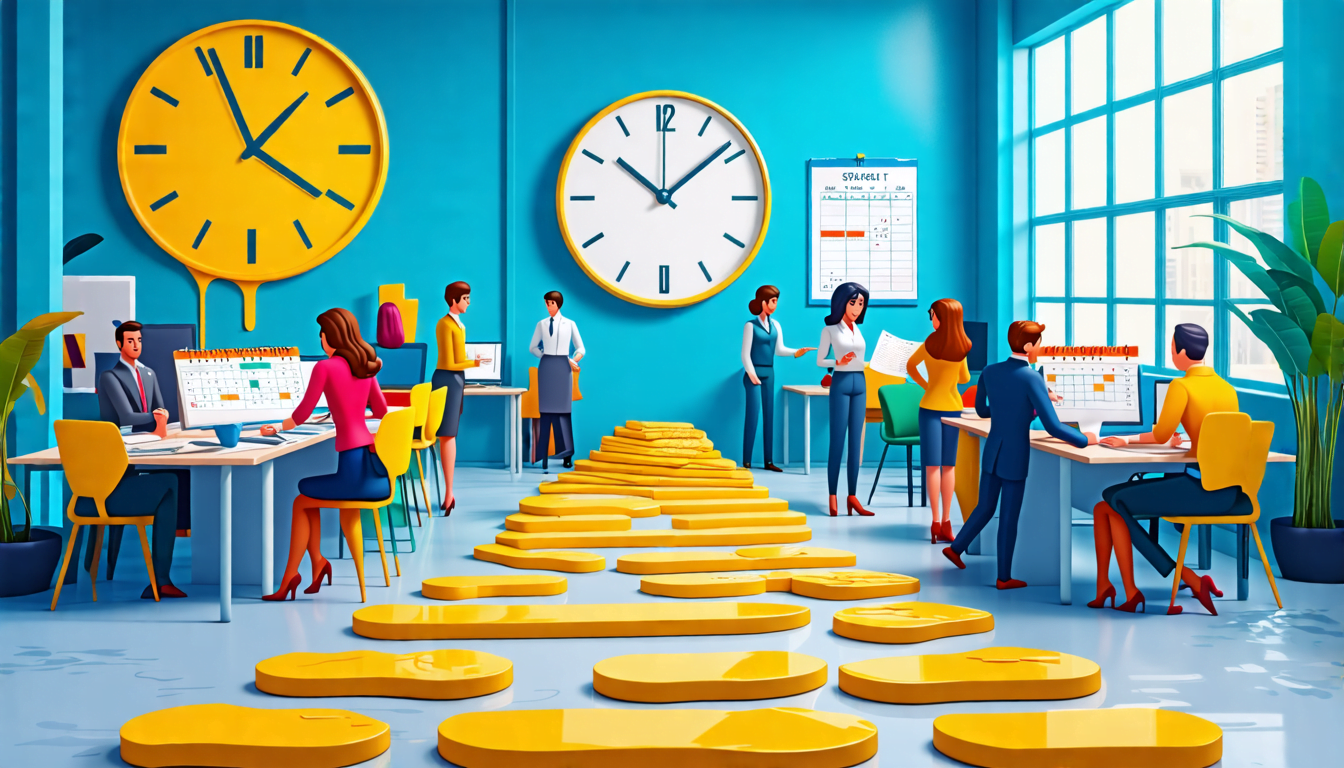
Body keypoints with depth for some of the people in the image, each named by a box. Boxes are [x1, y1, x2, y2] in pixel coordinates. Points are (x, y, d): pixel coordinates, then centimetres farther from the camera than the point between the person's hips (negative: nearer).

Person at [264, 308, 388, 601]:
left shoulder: (325, 367, -6)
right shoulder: (366, 367, 12)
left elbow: (302, 415, -1)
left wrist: (278, 427, 19)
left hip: (353, 467, -6)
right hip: (378, 469, 6)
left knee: (302, 502, 18)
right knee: (348, 510, 31)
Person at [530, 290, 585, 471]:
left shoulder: (569, 324, 5)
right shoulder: (542, 324, 8)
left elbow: (580, 348, 8)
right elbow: (533, 347, 13)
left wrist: (573, 361, -9)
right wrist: (545, 356, -1)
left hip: (562, 367, -1)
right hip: (546, 367, 1)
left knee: (562, 410, -3)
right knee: (546, 410, -1)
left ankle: (566, 452, 1)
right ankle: (544, 454, 1)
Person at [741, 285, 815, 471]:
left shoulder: (775, 325, 9)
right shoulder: (751, 325, -8)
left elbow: (780, 349, 3)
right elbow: (745, 353, -9)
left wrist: (797, 352, -13)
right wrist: (751, 374, -17)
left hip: (769, 374, 6)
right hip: (754, 373, -6)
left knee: (769, 415, 6)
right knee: (753, 415, -8)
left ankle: (768, 461, 10)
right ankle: (746, 461, -5)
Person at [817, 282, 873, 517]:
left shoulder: (857, 329, 14)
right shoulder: (830, 329, -1)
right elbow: (820, 360, -3)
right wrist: (838, 362, -19)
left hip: (860, 384, 5)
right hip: (841, 384, -5)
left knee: (856, 441, 3)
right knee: (837, 441, -5)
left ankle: (852, 496, 4)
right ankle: (832, 496, -3)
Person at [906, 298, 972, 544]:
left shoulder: (931, 343, -11)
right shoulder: (963, 347, -4)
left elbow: (910, 367, 2)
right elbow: (964, 379, 8)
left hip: (930, 406, -2)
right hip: (953, 407, 2)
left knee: (933, 465, -1)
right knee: (949, 465, 7)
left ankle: (936, 522, -6)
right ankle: (946, 522, 5)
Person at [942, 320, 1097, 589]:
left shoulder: (989, 372, -1)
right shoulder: (1032, 378, -19)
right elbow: (1053, 427, -21)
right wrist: (1084, 439, -8)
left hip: (991, 451, 5)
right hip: (1015, 456, -5)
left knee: (985, 507, 22)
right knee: (1009, 517, 6)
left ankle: (955, 547, 27)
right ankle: (1004, 577, 16)